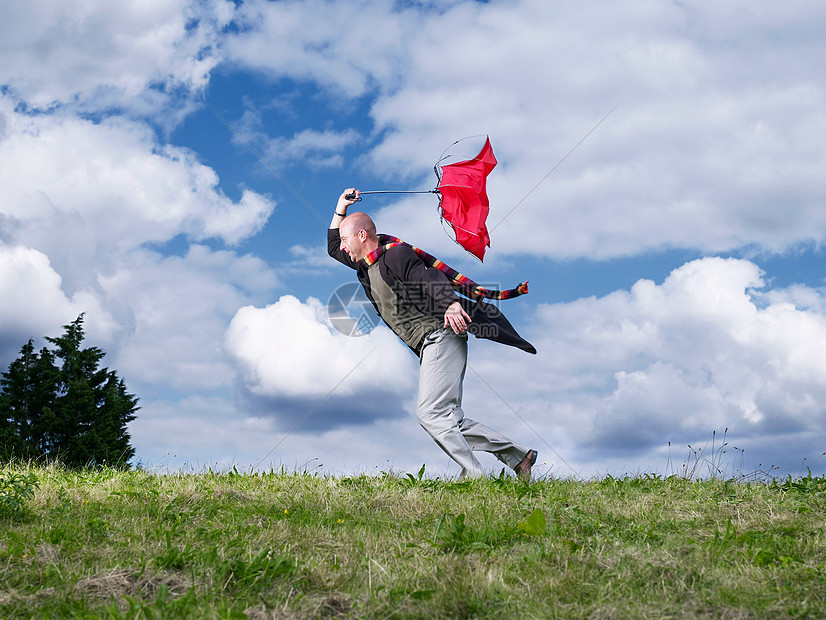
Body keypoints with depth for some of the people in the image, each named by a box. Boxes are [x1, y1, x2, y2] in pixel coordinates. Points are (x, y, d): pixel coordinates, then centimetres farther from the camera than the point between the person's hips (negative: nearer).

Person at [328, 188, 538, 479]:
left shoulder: (394, 256, -8)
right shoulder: (366, 267, 19)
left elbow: (430, 278, -25)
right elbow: (333, 248, 36)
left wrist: (450, 303, -45)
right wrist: (341, 208, 27)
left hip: (440, 337, -9)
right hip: (430, 347, 9)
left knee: (431, 413, -18)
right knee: (450, 418, 4)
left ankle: (473, 475, -19)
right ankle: (517, 455, 7)